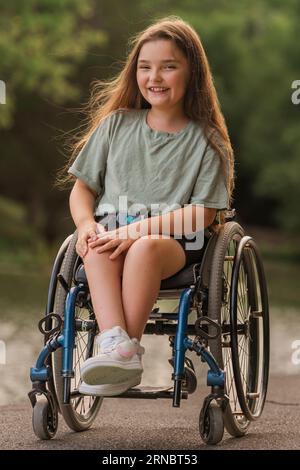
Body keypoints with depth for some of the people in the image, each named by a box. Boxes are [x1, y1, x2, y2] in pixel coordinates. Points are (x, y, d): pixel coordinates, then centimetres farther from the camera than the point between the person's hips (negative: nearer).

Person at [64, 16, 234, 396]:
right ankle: (116, 344, -49)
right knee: (98, 248, -35)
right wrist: (87, 224, -8)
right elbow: (82, 188, 16)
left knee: (145, 248, -39)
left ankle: (129, 348, -40)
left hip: (174, 242, -2)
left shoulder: (206, 141, 6)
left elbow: (201, 213, -5)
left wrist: (136, 230, -17)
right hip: (110, 231, 2)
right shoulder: (116, 124, 16)